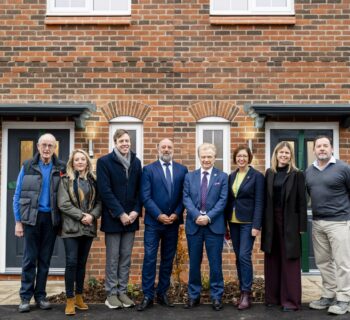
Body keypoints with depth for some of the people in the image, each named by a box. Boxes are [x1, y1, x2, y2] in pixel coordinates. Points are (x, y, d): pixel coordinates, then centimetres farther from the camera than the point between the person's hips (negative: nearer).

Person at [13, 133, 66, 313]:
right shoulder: (27, 166, 0)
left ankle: (40, 295, 19)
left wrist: (64, 220, -4)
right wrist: (18, 221, -3)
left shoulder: (61, 168, 2)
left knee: (45, 259, 9)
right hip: (32, 217, -1)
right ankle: (25, 297, 12)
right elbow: (18, 195, 1)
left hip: (51, 219, 1)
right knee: (30, 258, 3)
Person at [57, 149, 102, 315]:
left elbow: (99, 202, 5)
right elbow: (63, 204, -9)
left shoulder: (93, 180, 9)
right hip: (71, 227, -3)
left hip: (88, 228, 3)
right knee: (71, 262, -6)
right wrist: (81, 215, -16)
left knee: (82, 263, 10)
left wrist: (92, 215, -13)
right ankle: (70, 300, 3)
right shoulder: (65, 180, 1)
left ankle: (79, 297, 20)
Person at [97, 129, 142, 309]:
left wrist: (136, 211, -6)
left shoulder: (136, 162, 9)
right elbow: (105, 191, -12)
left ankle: (122, 291, 19)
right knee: (112, 258, 3)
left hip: (130, 217, 4)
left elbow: (139, 189, 9)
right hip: (113, 218, -4)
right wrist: (120, 214, -15)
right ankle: (111, 294, 13)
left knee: (126, 258, 10)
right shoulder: (104, 162, -5)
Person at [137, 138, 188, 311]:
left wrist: (176, 214, -9)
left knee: (168, 259, 9)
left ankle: (162, 294, 19)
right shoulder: (148, 169, 0)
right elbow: (145, 196, -7)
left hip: (173, 221, 3)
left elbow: (184, 195, 4)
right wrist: (159, 215, -14)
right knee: (149, 259, -2)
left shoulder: (182, 170, 7)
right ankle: (148, 296, 5)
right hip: (153, 221, -2)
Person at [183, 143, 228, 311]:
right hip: (194, 225, 2)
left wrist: (208, 217, -16)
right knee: (194, 263, 9)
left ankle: (216, 297, 15)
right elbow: (186, 199, 0)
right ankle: (193, 295, 20)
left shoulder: (222, 177, 4)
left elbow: (223, 200, -4)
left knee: (215, 263, 4)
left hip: (214, 225, -2)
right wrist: (197, 215, -15)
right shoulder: (189, 176, 9)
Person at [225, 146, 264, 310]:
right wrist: (225, 222, 7)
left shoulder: (257, 176, -5)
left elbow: (259, 202, -10)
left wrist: (256, 225, -16)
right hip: (233, 222, 6)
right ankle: (242, 292, 17)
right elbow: (229, 200, 11)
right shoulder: (231, 176, 10)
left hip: (248, 222, -5)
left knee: (244, 256, -10)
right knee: (238, 257, 9)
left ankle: (247, 294, -1)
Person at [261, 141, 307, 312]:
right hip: (271, 221, 4)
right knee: (272, 259, 9)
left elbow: (302, 201, -4)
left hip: (289, 222, -4)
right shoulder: (269, 173, 8)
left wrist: (302, 226, -8)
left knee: (289, 261, 1)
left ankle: (291, 299, 8)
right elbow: (265, 198, 7)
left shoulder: (297, 174, -3)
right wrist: (264, 222, 2)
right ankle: (273, 296, 19)